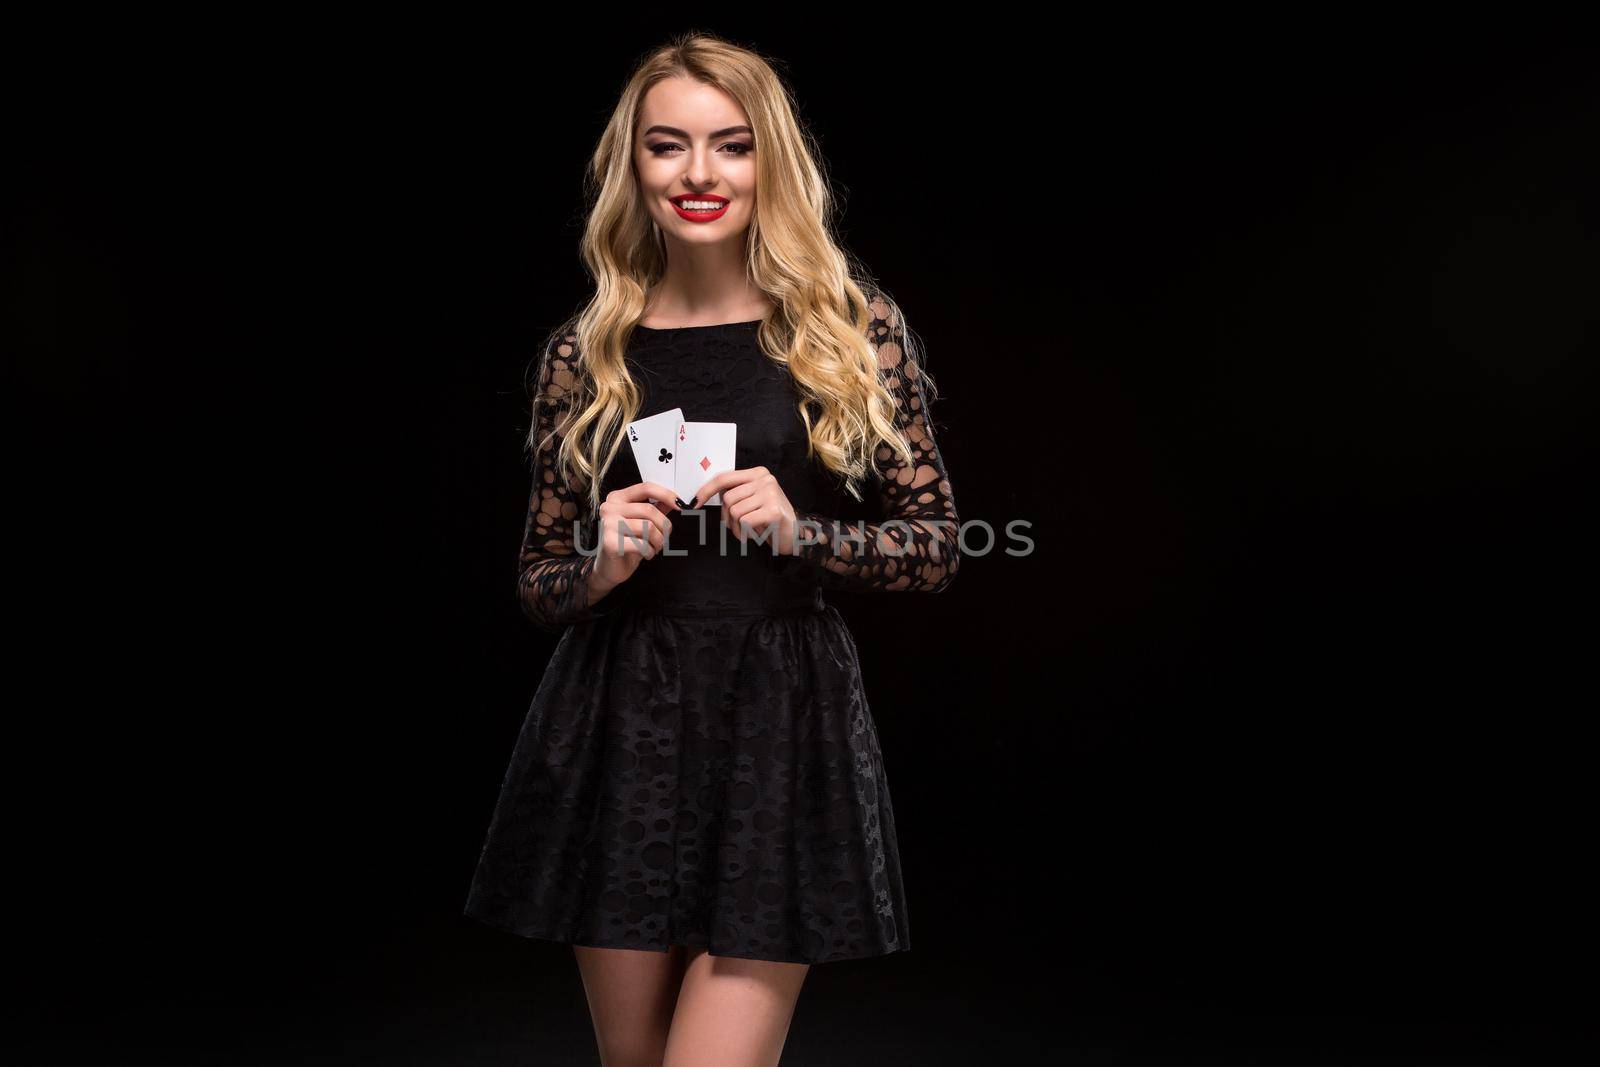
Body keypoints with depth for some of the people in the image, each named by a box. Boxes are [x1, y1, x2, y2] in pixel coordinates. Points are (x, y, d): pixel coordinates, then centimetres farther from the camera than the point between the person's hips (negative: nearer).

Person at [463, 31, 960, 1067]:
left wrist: (797, 531, -13)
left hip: (784, 728, -2)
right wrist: (601, 566, -12)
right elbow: (540, 582, 10)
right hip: (619, 731, 2)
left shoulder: (855, 328, 0)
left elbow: (938, 545, 3)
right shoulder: (586, 353, 4)